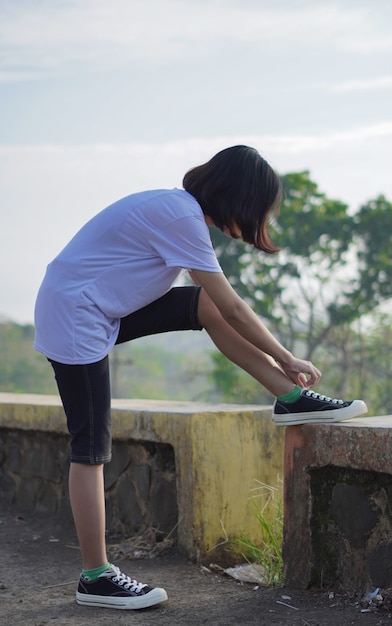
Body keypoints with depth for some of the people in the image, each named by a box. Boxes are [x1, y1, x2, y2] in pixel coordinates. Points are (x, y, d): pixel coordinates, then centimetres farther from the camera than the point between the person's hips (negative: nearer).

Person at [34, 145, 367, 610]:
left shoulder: (181, 207, 9)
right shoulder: (182, 216, -20)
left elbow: (223, 309, 13)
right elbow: (234, 310, -18)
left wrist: (281, 373, 12)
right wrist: (287, 359, -6)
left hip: (106, 311, 9)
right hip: (73, 315, -9)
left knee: (206, 305, -1)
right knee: (92, 448, -7)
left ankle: (291, 399, 2)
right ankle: (95, 577, -1)